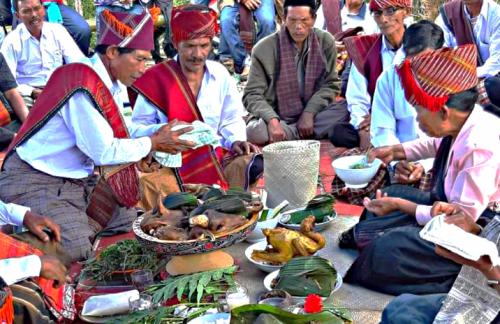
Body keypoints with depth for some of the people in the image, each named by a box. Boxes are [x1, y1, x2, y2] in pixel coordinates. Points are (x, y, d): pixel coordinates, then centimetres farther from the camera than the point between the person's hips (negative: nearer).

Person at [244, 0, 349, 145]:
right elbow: (252, 95, -11)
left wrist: (309, 113, -15)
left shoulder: (326, 42, -2)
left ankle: (290, 133, -19)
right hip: (278, 118, -2)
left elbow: (330, 84, 1)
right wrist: (272, 120, -30)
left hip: (313, 114, 2)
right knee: (254, 131, -34)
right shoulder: (264, 49, -10)